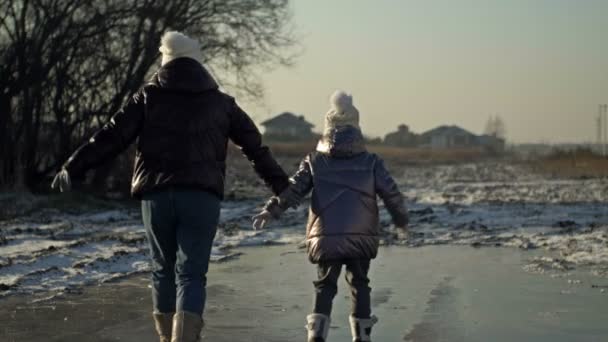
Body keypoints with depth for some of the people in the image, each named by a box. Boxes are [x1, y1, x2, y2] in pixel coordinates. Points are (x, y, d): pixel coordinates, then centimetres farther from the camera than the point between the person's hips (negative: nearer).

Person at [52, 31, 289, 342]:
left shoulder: (148, 97, 9)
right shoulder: (221, 103, 14)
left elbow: (111, 136, 1)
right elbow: (256, 148, 18)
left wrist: (73, 167, 3)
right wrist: (282, 187, 27)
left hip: (156, 195, 1)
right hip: (202, 197, 0)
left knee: (164, 270, 17)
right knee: (191, 274, -1)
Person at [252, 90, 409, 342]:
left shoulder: (313, 162, 4)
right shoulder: (371, 162, 5)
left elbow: (292, 190, -3)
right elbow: (391, 193, 6)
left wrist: (270, 211, -2)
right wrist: (401, 219, 20)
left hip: (325, 237, 0)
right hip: (362, 237, 0)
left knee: (324, 285, 9)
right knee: (359, 283, 16)